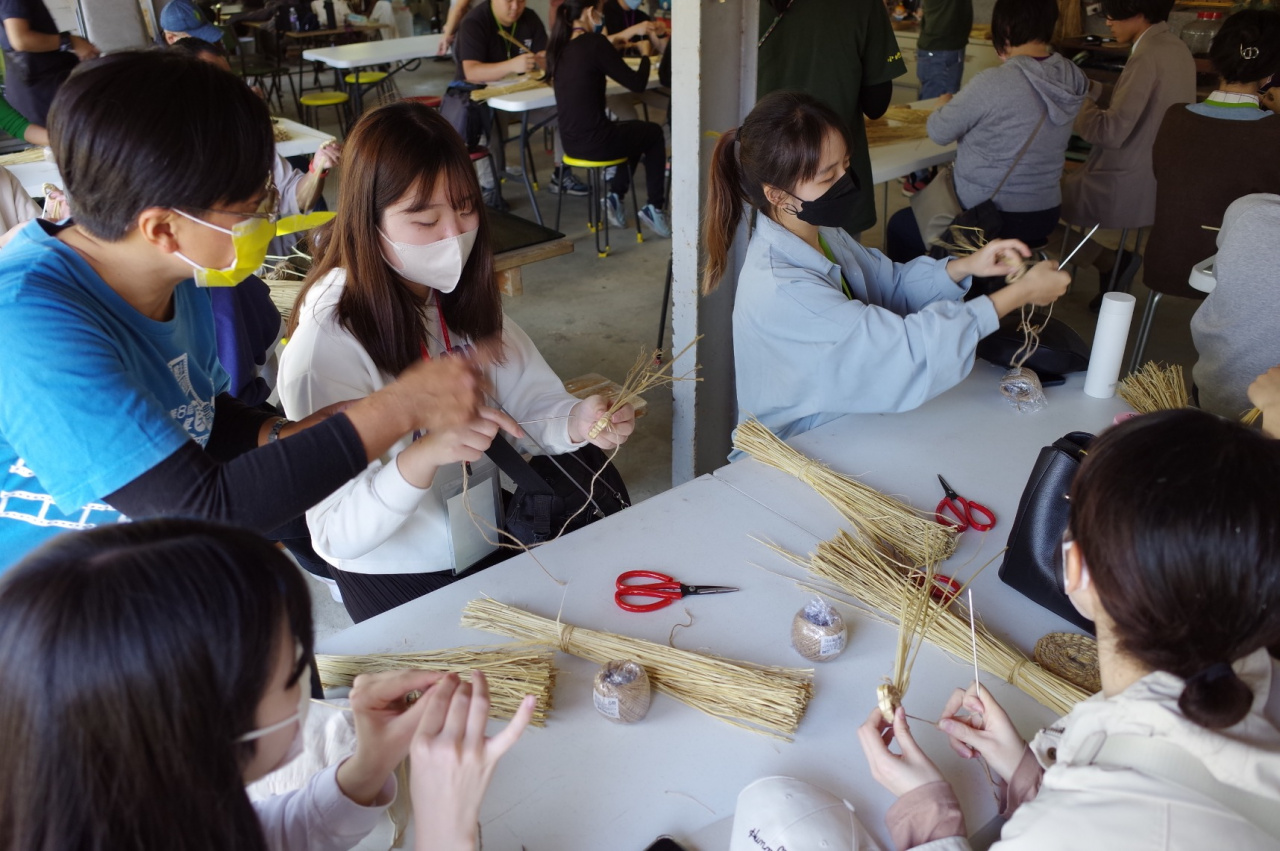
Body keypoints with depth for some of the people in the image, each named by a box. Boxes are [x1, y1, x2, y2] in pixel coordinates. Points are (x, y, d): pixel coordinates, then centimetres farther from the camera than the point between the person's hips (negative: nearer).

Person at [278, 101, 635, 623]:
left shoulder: (464, 296, -4)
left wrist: (577, 422, -26)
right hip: (398, 581, -6)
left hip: (489, 547, 6)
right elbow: (335, 535, -27)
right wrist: (424, 456, -44)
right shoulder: (329, 344, -25)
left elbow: (531, 401, -4)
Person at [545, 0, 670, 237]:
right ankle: (654, 207, 21)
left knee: (635, 131, 32)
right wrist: (645, 55, 6)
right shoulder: (594, 43, -17)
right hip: (594, 142, -7)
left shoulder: (558, 46, 3)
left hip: (570, 141, 7)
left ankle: (615, 195, 26)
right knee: (654, 133, 21)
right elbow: (637, 83, -11)